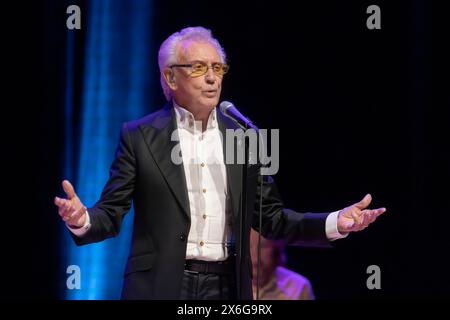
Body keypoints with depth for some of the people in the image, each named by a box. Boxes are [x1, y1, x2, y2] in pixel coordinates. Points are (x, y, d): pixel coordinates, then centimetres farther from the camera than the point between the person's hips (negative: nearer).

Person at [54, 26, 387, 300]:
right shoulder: (139, 136, 2)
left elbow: (270, 218, 12)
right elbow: (111, 214, 0)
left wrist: (334, 223, -2)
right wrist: (83, 220, -23)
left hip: (225, 288, 3)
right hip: (161, 287, -3)